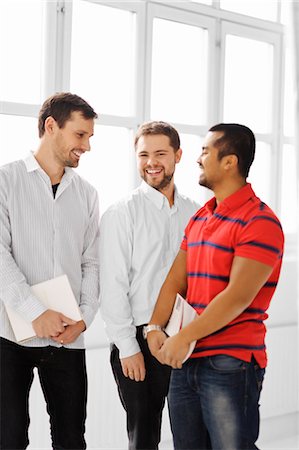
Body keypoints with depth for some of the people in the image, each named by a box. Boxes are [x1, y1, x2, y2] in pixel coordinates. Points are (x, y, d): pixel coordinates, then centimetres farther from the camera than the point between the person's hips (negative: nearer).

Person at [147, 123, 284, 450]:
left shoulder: (259, 221, -11)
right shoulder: (199, 218, 15)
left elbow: (238, 297, -18)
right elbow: (175, 281, 10)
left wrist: (185, 337, -18)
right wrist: (156, 327, -4)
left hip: (231, 362, -7)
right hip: (186, 361, 7)